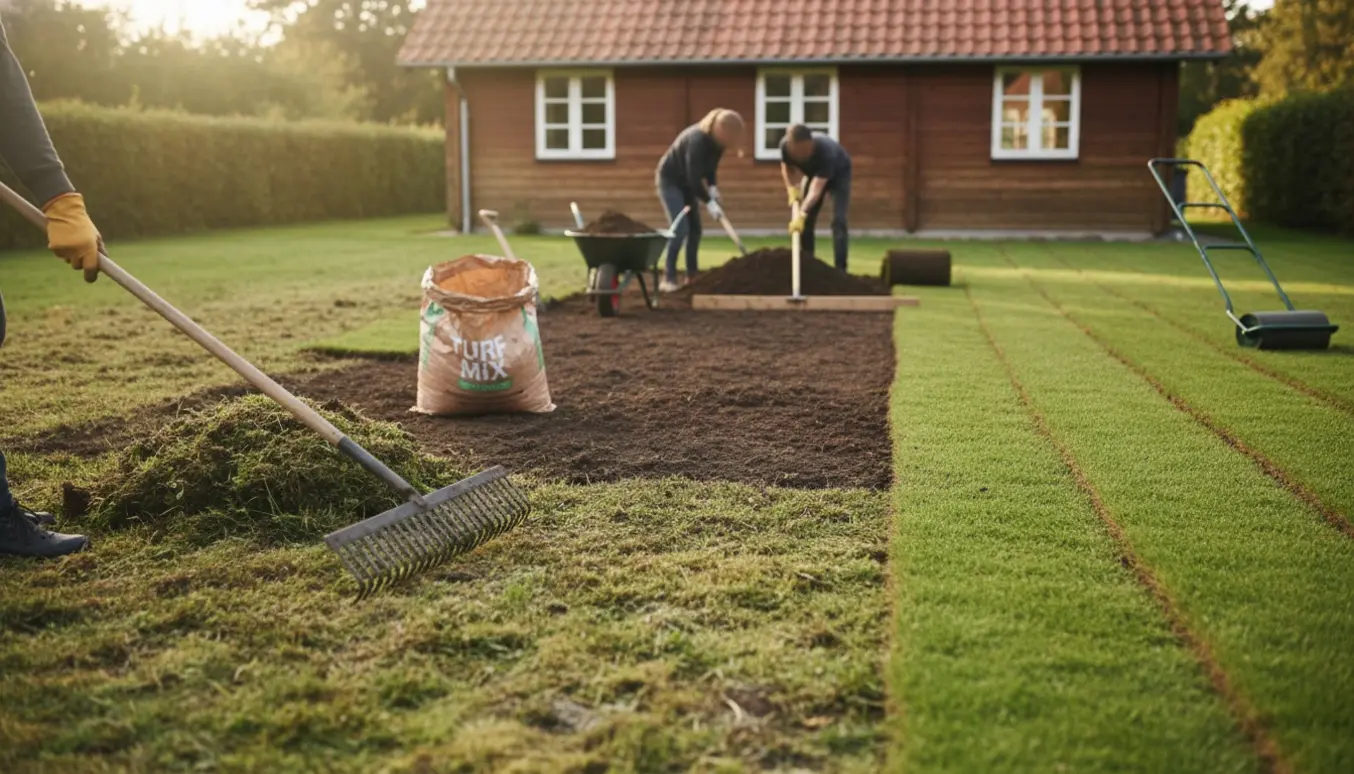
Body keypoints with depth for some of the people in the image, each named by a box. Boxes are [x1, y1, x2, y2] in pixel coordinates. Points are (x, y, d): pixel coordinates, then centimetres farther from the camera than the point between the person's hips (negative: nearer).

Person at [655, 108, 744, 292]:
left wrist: (712, 186, -9)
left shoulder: (714, 139, -8)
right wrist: (709, 202, -29)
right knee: (680, 229, -18)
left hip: (685, 182, 9)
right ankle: (669, 279, -14)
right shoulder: (697, 140, -32)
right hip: (670, 180, -9)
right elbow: (694, 177, -32)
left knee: (695, 229, 5)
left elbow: (710, 165, 7)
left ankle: (692, 277, 11)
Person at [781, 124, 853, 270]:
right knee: (807, 220, -1)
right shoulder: (785, 145, -30)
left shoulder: (826, 151, -45)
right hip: (815, 172, 5)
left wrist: (801, 214, -60)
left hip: (838, 173, -5)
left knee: (838, 220, -18)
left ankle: (840, 270, -18)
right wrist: (792, 187, -21)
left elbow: (816, 190, -49)